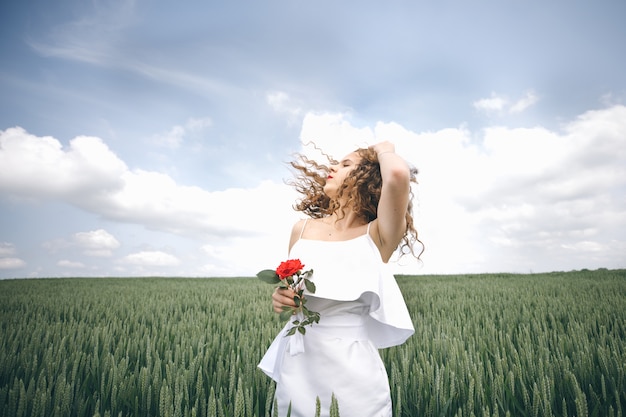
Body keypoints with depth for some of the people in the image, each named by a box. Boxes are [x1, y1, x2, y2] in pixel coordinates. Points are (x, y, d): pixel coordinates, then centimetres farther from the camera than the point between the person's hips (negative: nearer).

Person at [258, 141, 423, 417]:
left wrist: (383, 151, -7)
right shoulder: (302, 229, 3)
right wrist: (280, 298, -5)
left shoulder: (377, 235, -10)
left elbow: (399, 175, -29)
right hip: (295, 368, 4)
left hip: (352, 371, -3)